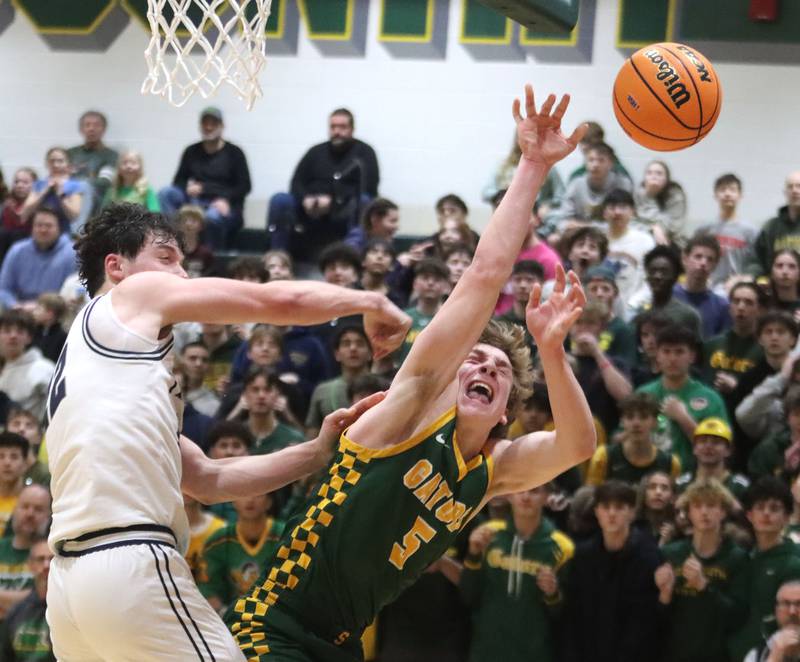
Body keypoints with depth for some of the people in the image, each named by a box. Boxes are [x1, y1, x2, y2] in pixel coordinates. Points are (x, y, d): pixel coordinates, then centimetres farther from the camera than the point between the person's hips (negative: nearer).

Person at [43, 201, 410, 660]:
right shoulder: (135, 295, 7)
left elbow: (207, 480, 24)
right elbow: (279, 300, 2)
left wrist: (318, 453, 17)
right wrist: (371, 301, 18)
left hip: (70, 577, 9)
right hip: (133, 567, -9)